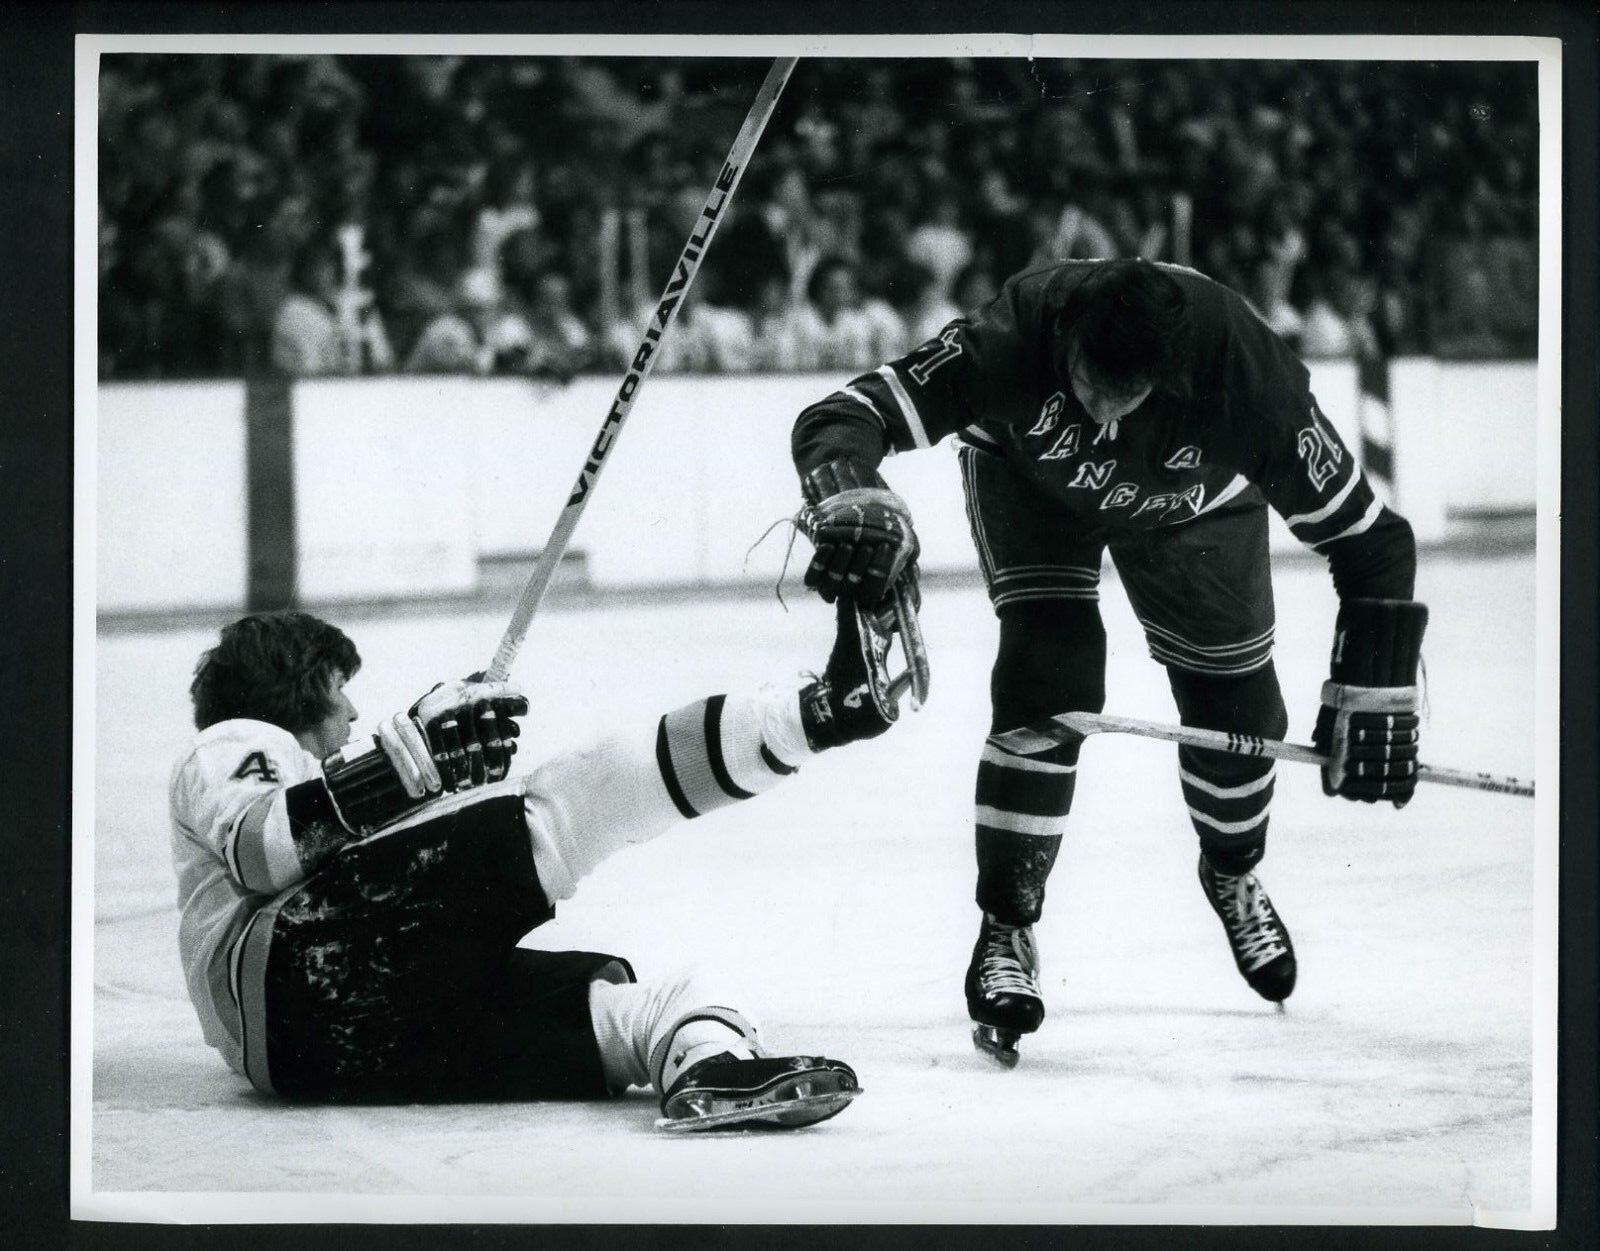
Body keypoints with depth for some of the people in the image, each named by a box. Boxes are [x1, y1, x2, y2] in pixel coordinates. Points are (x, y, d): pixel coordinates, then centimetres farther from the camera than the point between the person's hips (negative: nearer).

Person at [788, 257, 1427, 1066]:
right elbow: (839, 421, -44)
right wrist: (854, 503, -66)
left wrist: (1374, 692, -33)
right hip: (1029, 478, -1)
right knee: (1049, 679, -21)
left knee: (1234, 702, 3)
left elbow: (1369, 537, -30)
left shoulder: (1247, 375, -40)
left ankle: (1232, 874, 36)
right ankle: (1005, 930, -8)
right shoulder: (1014, 338, -43)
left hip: (1193, 500, 2)